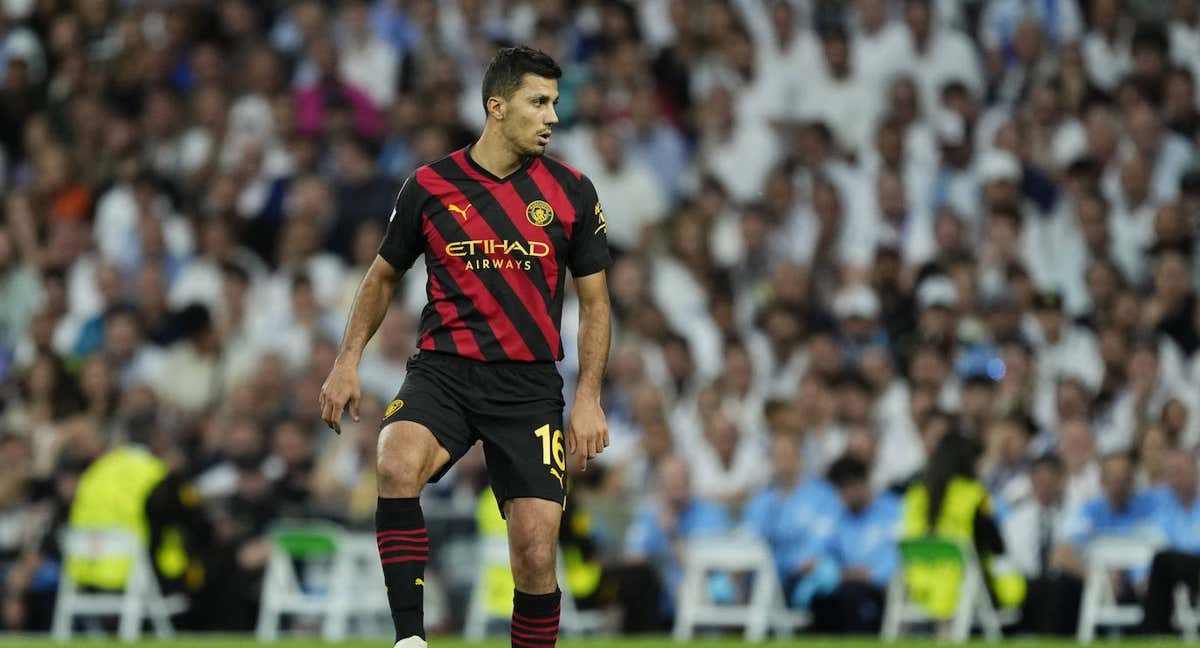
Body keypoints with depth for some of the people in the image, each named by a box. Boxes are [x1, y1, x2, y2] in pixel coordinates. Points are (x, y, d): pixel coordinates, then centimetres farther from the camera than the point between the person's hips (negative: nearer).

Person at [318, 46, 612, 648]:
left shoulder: (571, 192, 3)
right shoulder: (429, 186, 2)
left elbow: (594, 302, 9)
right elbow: (383, 276, 17)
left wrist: (588, 399, -1)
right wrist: (348, 362, 8)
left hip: (529, 384, 1)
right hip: (441, 372, -1)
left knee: (535, 550, -9)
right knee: (399, 464, -32)